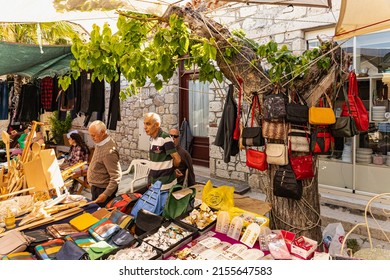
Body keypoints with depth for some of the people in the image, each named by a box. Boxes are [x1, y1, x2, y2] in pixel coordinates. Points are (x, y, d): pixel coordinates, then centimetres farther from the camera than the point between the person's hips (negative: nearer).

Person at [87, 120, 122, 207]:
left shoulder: (109, 151, -30)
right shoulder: (100, 143, 0)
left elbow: (116, 177, -29)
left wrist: (106, 194, -31)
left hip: (102, 189, -9)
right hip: (96, 187, 9)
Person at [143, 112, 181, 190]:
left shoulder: (165, 138, -19)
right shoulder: (152, 138, 6)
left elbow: (177, 159, -18)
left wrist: (171, 168, 1)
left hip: (165, 184, -7)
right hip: (155, 182, 8)